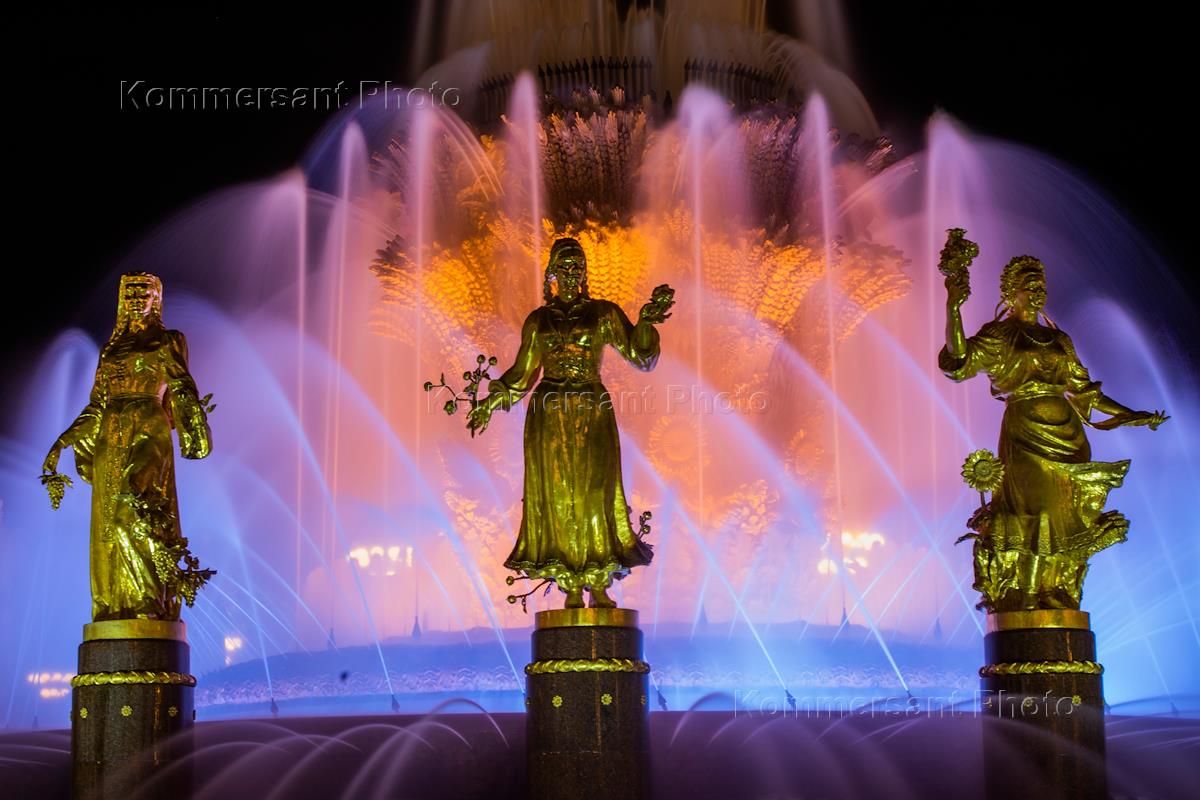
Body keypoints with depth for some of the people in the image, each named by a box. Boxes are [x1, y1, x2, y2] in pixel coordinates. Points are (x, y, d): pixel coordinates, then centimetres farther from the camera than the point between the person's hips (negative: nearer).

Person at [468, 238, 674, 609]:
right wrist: (491, 401, 6)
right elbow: (523, 373, 15)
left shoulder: (603, 313, 8)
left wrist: (647, 321, -11)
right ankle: (571, 588, 1)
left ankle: (599, 585, 1)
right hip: (549, 415, 1)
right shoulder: (539, 320, 12)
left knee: (594, 493, -3)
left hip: (592, 413, -1)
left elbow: (639, 355, 4)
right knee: (558, 496, -2)